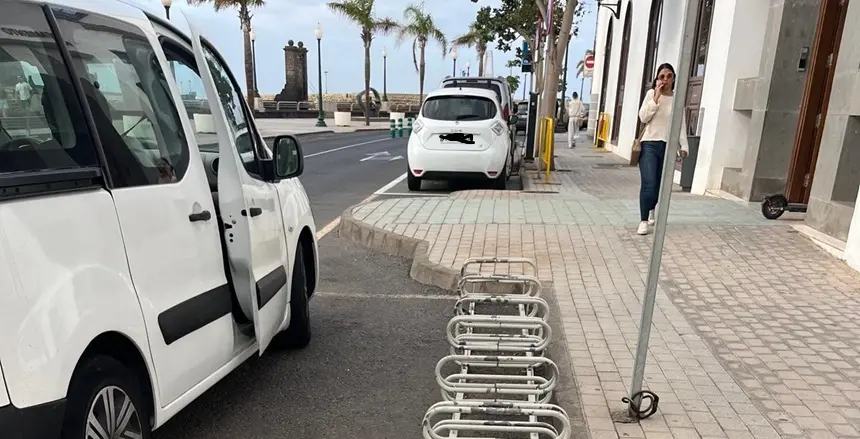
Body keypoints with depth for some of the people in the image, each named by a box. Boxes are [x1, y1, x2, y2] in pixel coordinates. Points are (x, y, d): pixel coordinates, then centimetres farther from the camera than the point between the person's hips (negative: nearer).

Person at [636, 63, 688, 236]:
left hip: (668, 146, 3)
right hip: (650, 144, -2)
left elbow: (681, 124, 8)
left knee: (659, 185, 8)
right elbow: (643, 117, -7)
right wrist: (656, 98, -12)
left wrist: (683, 146, 1)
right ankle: (643, 221, -4)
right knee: (649, 183, -13)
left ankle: (651, 210, 36)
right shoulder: (651, 93, 3)